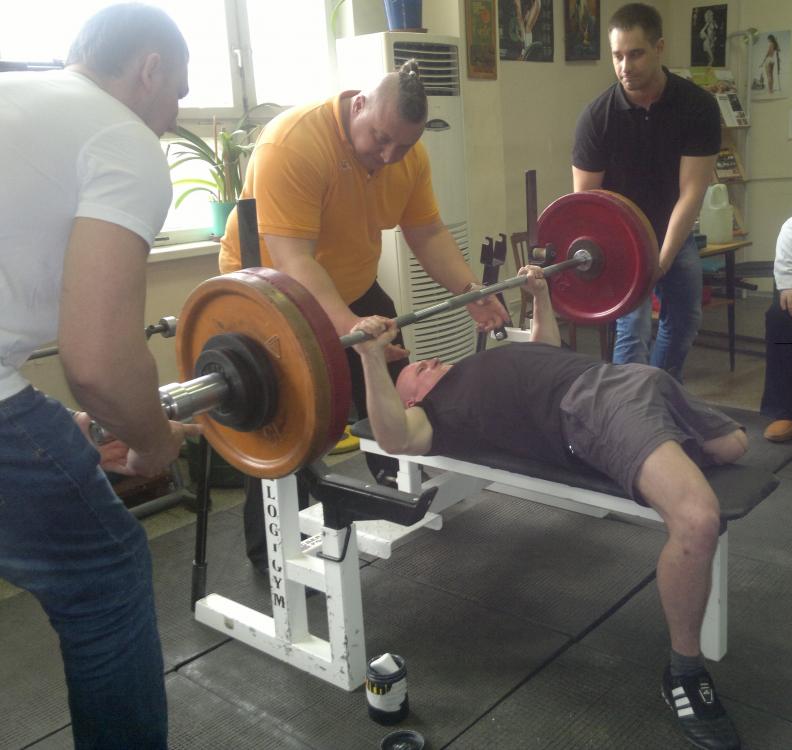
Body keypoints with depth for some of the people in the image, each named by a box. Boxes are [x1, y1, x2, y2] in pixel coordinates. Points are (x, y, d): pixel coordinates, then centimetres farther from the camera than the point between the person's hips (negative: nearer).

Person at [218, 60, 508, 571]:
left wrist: (470, 290, -22)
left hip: (353, 285, 7)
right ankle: (270, 548, 9)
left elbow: (428, 233, -7)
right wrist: (347, 327, -50)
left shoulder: (408, 152, -10)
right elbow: (292, 257, -38)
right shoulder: (293, 144, -32)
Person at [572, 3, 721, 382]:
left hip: (675, 231, 3)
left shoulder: (698, 106, -18)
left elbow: (691, 191, -22)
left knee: (684, 322, 14)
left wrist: (662, 259, -30)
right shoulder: (597, 116, -21)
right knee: (633, 329, -12)